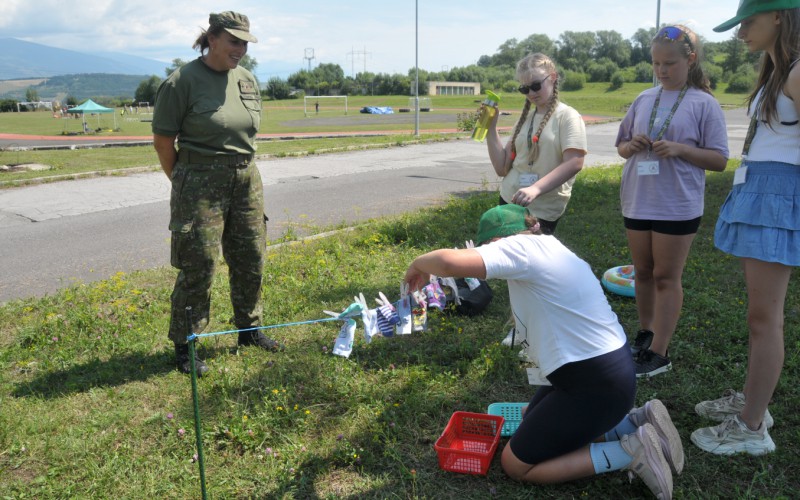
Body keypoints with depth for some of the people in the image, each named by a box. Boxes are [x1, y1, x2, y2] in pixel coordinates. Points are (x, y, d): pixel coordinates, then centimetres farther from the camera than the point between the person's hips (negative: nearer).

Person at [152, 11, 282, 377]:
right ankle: (184, 346, 13)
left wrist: (241, 165, 16)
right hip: (201, 181, -6)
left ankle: (249, 329, 31)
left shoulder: (247, 80, 8)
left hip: (246, 178, 6)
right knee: (198, 266, -3)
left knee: (250, 258, 13)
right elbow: (163, 138, -6)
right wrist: (182, 181, 1)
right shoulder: (183, 81, -11)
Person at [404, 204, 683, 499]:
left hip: (596, 384, -10)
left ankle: (629, 452, -1)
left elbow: (451, 262, -32)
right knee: (533, 429, 26)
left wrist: (419, 265, -10)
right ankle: (633, 423, 16)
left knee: (515, 464, 5)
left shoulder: (521, 247, -17)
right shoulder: (546, 246, 12)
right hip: (604, 369, 10)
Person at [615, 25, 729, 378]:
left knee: (666, 277, 1)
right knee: (643, 272, 14)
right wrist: (631, 146, -8)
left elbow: (719, 160, -6)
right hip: (637, 202, 5)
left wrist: (679, 149, -21)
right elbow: (621, 146, 16)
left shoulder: (704, 104, -6)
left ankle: (658, 353, 8)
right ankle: (645, 334, 31)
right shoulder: (643, 100, 8)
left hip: (678, 206, -5)